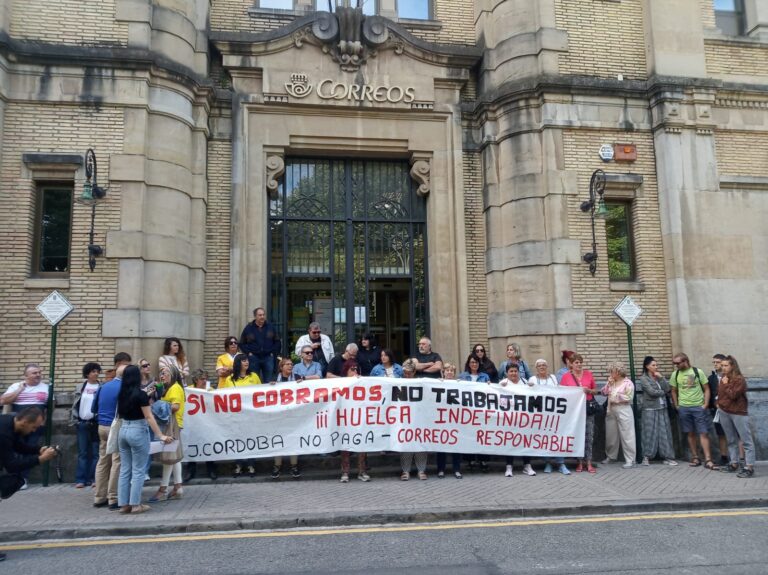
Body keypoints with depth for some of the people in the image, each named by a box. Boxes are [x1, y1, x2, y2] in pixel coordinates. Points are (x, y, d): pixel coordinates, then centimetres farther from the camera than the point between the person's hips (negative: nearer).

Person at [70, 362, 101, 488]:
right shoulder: (80, 387, 8)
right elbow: (75, 404, 11)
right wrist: (74, 420, 4)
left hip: (96, 423, -2)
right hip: (82, 423, 2)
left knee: (95, 453, 2)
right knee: (82, 453, 5)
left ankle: (93, 479, 8)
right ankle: (80, 479, 8)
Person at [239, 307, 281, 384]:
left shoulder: (271, 327, 7)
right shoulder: (248, 328, 4)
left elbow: (277, 342, 13)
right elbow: (242, 344, 9)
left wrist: (274, 353, 3)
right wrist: (248, 353, -2)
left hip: (268, 358, 1)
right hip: (254, 358, -1)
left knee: (269, 382, 2)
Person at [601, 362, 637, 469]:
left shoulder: (628, 383, -5)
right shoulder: (611, 382, 12)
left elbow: (629, 398, -10)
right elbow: (603, 392, 7)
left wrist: (616, 396, -7)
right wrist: (608, 384, -5)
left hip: (623, 410, -6)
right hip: (611, 411, 6)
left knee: (626, 436, -5)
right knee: (610, 435, 12)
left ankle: (630, 460, -2)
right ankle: (611, 456, 27)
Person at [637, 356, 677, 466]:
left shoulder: (659, 377, 14)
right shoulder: (643, 378, -4)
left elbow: (667, 389, 0)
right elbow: (651, 392, -15)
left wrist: (661, 378, -7)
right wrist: (663, 392, 0)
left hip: (662, 409, 5)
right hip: (650, 409, -5)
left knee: (665, 433, 4)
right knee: (650, 433, -2)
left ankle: (668, 457, 8)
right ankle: (646, 457, 6)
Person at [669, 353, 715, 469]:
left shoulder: (697, 372, -3)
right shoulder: (675, 374, 3)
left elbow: (706, 389, 0)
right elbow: (674, 391, 11)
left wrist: (705, 404, -7)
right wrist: (676, 406, 4)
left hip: (699, 407, -2)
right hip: (684, 408, 2)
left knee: (704, 433, -5)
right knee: (690, 433, 8)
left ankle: (708, 459, -4)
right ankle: (695, 457, 16)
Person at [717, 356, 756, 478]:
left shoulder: (740, 379, -12)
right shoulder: (724, 378, 9)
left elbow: (733, 395, -20)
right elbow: (720, 393, 21)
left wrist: (726, 385, -11)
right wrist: (719, 403, 7)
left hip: (739, 413, -7)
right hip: (724, 413, 7)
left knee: (746, 440, -4)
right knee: (731, 440, 14)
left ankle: (749, 467, -6)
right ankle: (734, 463, 22)